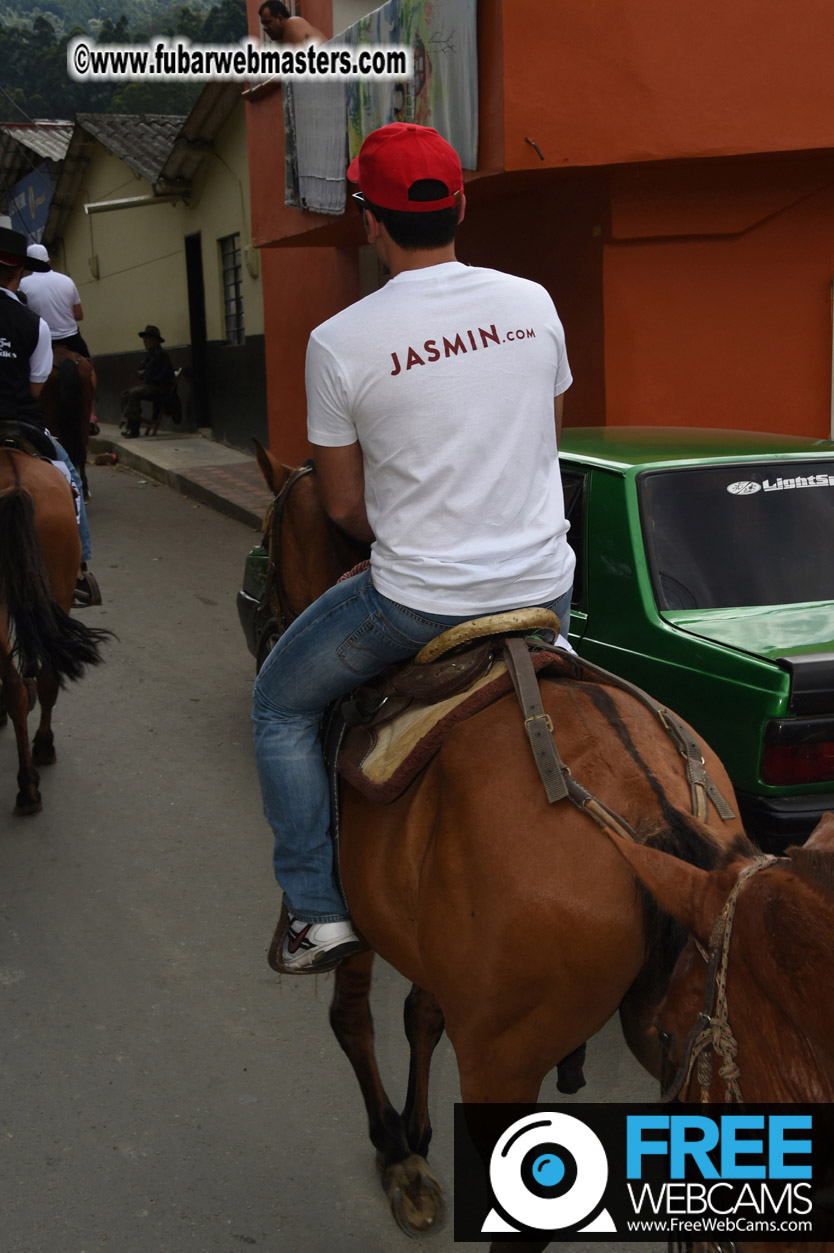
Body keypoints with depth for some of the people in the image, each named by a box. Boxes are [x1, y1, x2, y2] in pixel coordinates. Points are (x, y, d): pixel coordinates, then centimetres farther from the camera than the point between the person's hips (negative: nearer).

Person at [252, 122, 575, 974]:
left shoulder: (339, 343, -12)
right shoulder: (533, 304, 0)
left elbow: (344, 506, -3)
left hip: (417, 601, -4)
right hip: (545, 586, 5)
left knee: (279, 705, 19)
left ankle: (315, 910, 20)